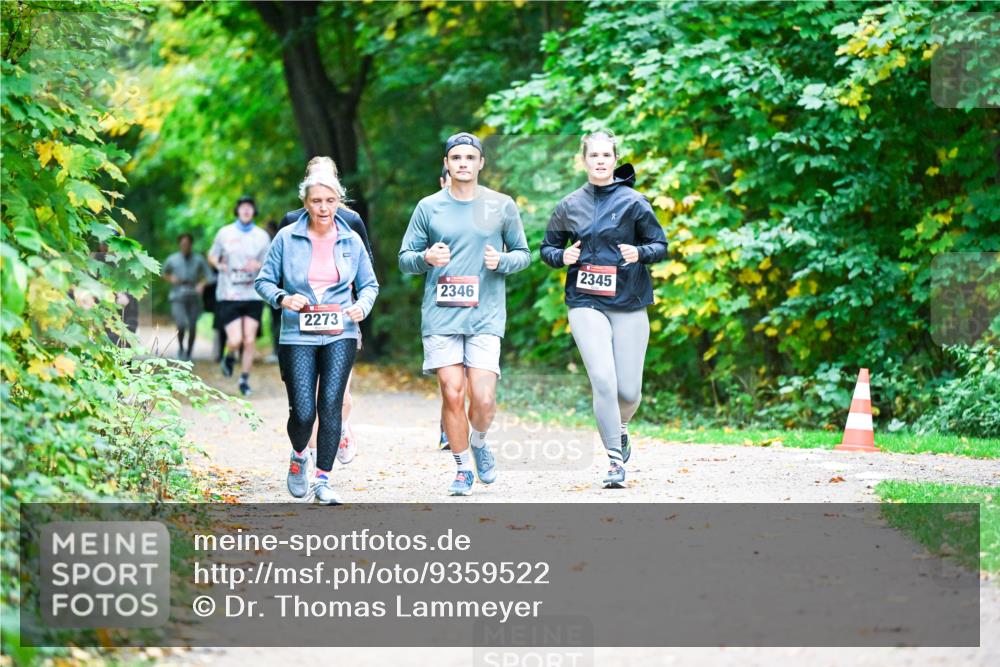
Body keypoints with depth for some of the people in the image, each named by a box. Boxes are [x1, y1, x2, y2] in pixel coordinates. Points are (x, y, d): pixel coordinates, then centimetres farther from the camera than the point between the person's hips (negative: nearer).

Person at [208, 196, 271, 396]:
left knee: (249, 340, -2)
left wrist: (259, 265, -14)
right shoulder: (225, 233, 3)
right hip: (229, 295, -1)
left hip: (253, 295, 1)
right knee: (235, 340, -11)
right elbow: (212, 256, 15)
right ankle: (229, 358, 24)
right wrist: (220, 265, -6)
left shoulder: (262, 236, 5)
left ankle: (244, 379, 13)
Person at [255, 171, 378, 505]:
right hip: (297, 338, -1)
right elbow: (263, 280, 5)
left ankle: (322, 480, 0)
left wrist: (363, 305, -6)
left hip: (340, 336, 1)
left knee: (331, 406, -9)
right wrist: (282, 298, -15)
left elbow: (369, 284, 15)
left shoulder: (352, 241, 6)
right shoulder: (287, 238, 0)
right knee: (303, 412, -6)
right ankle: (299, 456, 28)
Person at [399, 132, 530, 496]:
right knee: (452, 394, -4)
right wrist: (426, 258, -12)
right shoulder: (428, 207, 7)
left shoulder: (502, 206, 7)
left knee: (483, 398, -10)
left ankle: (479, 443, 22)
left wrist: (501, 261, -8)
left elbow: (523, 253, 14)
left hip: (485, 317, -1)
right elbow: (404, 259, 10)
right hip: (440, 318, 1)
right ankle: (463, 469, 14)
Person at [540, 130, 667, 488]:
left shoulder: (634, 202, 2)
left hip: (629, 304, 0)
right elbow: (547, 247, 17)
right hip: (585, 303, 0)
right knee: (603, 379, -16)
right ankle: (615, 459, -6)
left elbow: (660, 245, 4)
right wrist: (562, 256, -5)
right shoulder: (569, 205, 7)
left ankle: (620, 428, 34)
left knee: (629, 390, -1)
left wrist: (639, 253, -16)